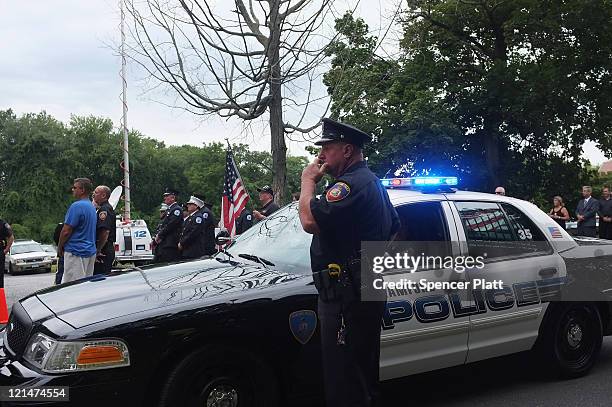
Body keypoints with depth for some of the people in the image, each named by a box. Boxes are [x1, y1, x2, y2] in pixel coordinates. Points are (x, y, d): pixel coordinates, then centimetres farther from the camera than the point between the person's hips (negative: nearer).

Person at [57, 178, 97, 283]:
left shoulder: (77, 206, -15)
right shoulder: (92, 207, 14)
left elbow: (66, 231, -15)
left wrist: (60, 248, -1)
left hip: (76, 251, -9)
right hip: (90, 251, 9)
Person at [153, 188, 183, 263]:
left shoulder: (177, 209, -8)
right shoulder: (169, 210, 22)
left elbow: (170, 225, -17)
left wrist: (159, 236, -10)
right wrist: (155, 239, 11)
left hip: (170, 246, -10)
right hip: (162, 245, 10)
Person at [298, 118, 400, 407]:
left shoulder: (352, 183, -17)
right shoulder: (371, 181, 19)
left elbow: (310, 221, -28)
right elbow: (393, 227, 30)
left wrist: (308, 180, -13)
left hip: (347, 297, -11)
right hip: (365, 292, 11)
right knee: (364, 372, 22)